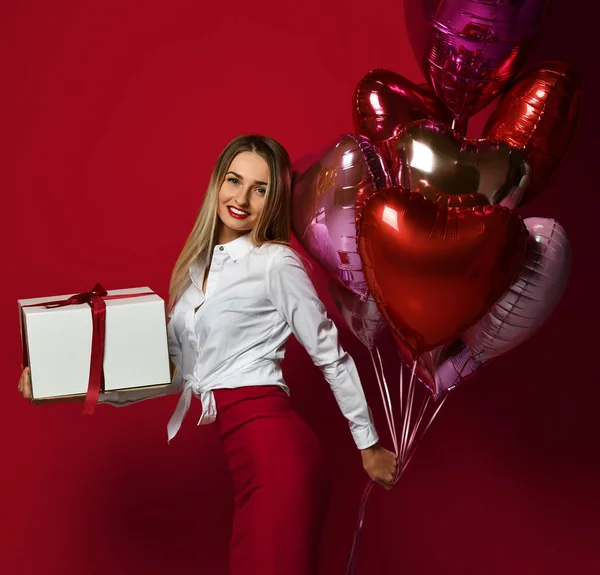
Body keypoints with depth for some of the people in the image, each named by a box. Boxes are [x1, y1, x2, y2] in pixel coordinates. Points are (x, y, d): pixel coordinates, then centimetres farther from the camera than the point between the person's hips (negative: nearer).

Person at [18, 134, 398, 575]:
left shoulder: (276, 263, -5)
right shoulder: (197, 266, 15)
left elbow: (332, 357, 0)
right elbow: (178, 372, 15)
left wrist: (369, 445, 6)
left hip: (275, 444, -7)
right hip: (245, 456, 7)